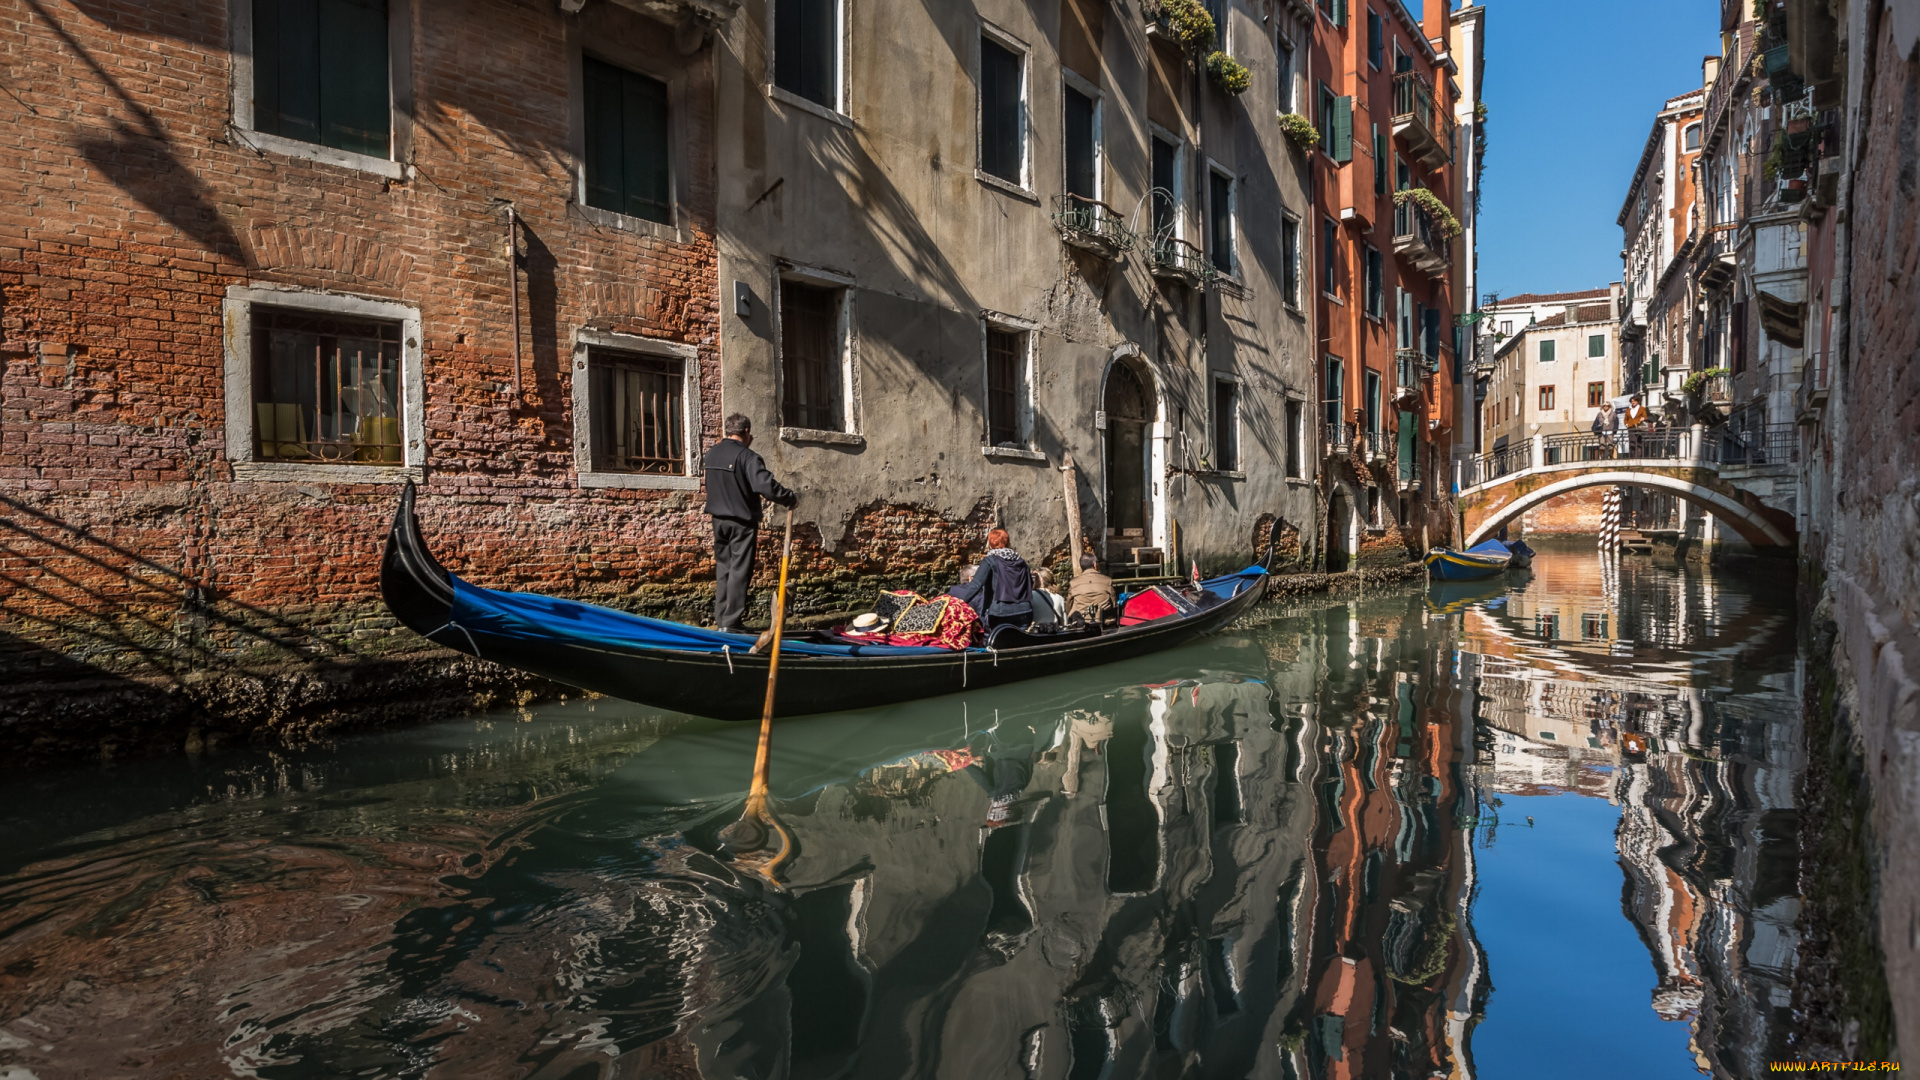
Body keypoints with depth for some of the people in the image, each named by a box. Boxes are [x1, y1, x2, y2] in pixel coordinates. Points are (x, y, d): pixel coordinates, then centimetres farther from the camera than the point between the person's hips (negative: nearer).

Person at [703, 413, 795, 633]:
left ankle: (721, 619, 20)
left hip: (719, 520, 7)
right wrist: (791, 498, -13)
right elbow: (767, 486, -27)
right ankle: (731, 622, -1)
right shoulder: (747, 457, -17)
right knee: (739, 571, -1)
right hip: (741, 522, -7)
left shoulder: (711, 454, 5)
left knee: (723, 568, 15)